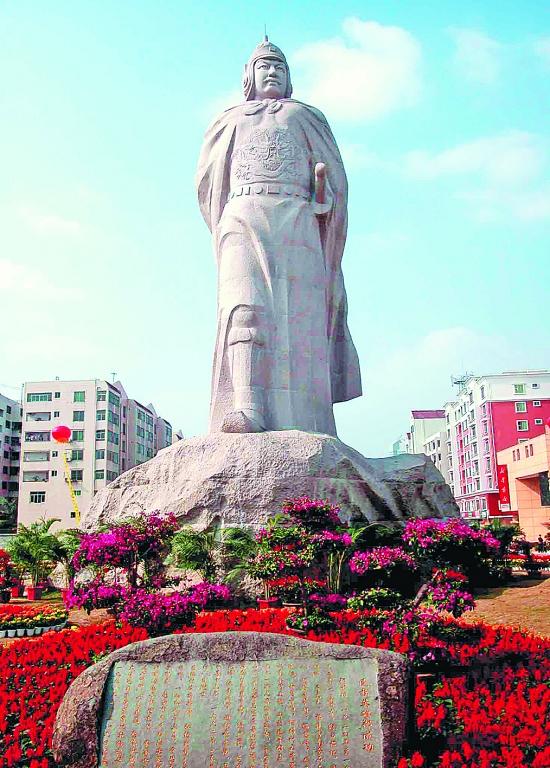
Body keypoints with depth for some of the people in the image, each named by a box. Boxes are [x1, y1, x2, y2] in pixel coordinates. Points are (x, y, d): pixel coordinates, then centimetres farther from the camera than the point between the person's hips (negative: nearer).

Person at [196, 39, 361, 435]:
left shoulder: (306, 116, 28)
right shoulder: (230, 121, 30)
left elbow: (336, 177, 17)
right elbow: (207, 180, 19)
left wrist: (321, 195, -6)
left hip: (297, 224, 0)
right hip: (244, 222, 0)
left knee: (298, 319, -15)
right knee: (245, 306, -25)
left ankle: (303, 432, -21)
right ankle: (247, 411, -40)